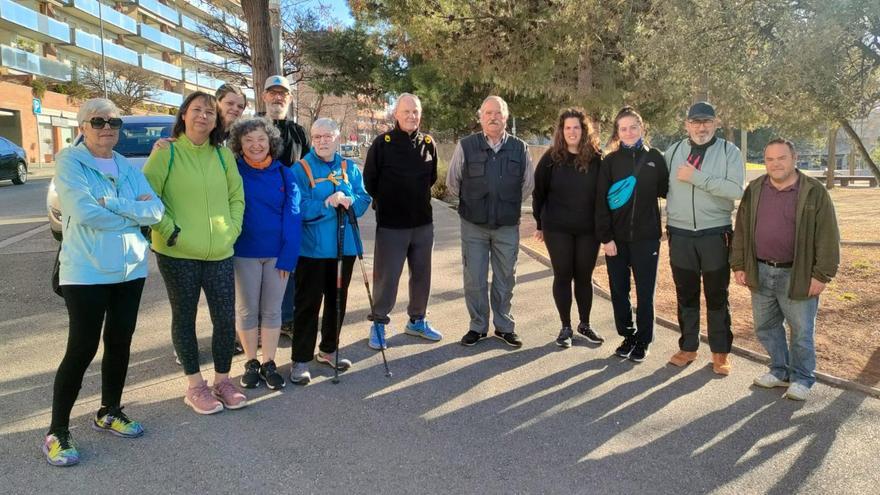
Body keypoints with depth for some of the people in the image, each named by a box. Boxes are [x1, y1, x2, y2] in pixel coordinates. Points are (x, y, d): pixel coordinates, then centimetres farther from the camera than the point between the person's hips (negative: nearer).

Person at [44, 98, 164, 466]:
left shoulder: (128, 168, 9)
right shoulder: (69, 161, -7)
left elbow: (156, 210, -4)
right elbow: (83, 212, -21)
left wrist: (109, 204, -16)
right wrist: (134, 212, -10)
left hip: (130, 269, 6)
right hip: (86, 272, -5)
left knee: (120, 343, 12)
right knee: (82, 348, -3)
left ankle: (109, 413, 30)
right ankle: (57, 432, 12)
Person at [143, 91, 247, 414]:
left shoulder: (223, 154, 8)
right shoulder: (166, 152, -4)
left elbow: (236, 196, 13)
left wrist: (232, 230, 2)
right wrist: (169, 230, -12)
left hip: (219, 253, 3)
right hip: (177, 253, -3)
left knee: (226, 318, 4)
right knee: (184, 318, 9)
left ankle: (222, 381, 24)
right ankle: (195, 386, 23)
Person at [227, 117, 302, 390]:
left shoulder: (284, 174, -2)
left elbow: (292, 215, -4)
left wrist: (288, 255, -11)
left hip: (277, 253, 1)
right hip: (244, 253, -1)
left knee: (272, 310, 10)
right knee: (247, 310, 10)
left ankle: (269, 364, 22)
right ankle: (251, 363, 25)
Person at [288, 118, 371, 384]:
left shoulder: (350, 168, 8)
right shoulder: (301, 169, -5)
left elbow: (364, 200, 2)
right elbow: (298, 207, -14)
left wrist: (350, 201, -18)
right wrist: (326, 203, -25)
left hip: (344, 245, 5)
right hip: (312, 248, -5)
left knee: (337, 300, 15)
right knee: (308, 303, 1)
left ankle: (329, 350, 32)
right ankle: (301, 359, 11)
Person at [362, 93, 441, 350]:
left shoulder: (428, 143, 4)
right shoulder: (382, 143, -8)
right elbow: (369, 180, -2)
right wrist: (385, 202, 5)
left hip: (423, 222, 4)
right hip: (391, 224, -4)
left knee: (422, 274, 13)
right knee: (386, 277, 1)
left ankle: (417, 320, 29)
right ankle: (378, 323, 17)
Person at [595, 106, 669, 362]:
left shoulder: (654, 157, 3)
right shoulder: (610, 161, 0)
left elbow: (665, 190, 11)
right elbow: (601, 201, -4)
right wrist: (605, 237, -9)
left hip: (646, 236, 0)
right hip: (616, 237, 1)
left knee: (645, 292, 5)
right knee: (619, 290, 7)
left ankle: (643, 341, 20)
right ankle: (627, 336, 25)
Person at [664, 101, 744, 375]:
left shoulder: (729, 152, -3)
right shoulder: (674, 151, 6)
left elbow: (736, 190, -16)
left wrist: (696, 177, -19)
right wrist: (667, 219, -4)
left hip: (715, 235, -2)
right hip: (680, 235, 2)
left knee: (717, 296, 9)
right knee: (685, 295, 12)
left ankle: (720, 352, 22)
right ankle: (688, 347, 26)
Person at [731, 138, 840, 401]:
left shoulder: (814, 192, -7)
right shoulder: (754, 190, 5)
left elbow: (828, 238, -8)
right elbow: (741, 231, 10)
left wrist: (822, 275, -12)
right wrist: (739, 265, 6)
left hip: (797, 276, -4)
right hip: (760, 273, 4)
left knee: (801, 331, 6)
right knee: (766, 327, 15)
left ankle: (801, 379, 24)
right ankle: (780, 371, 33)